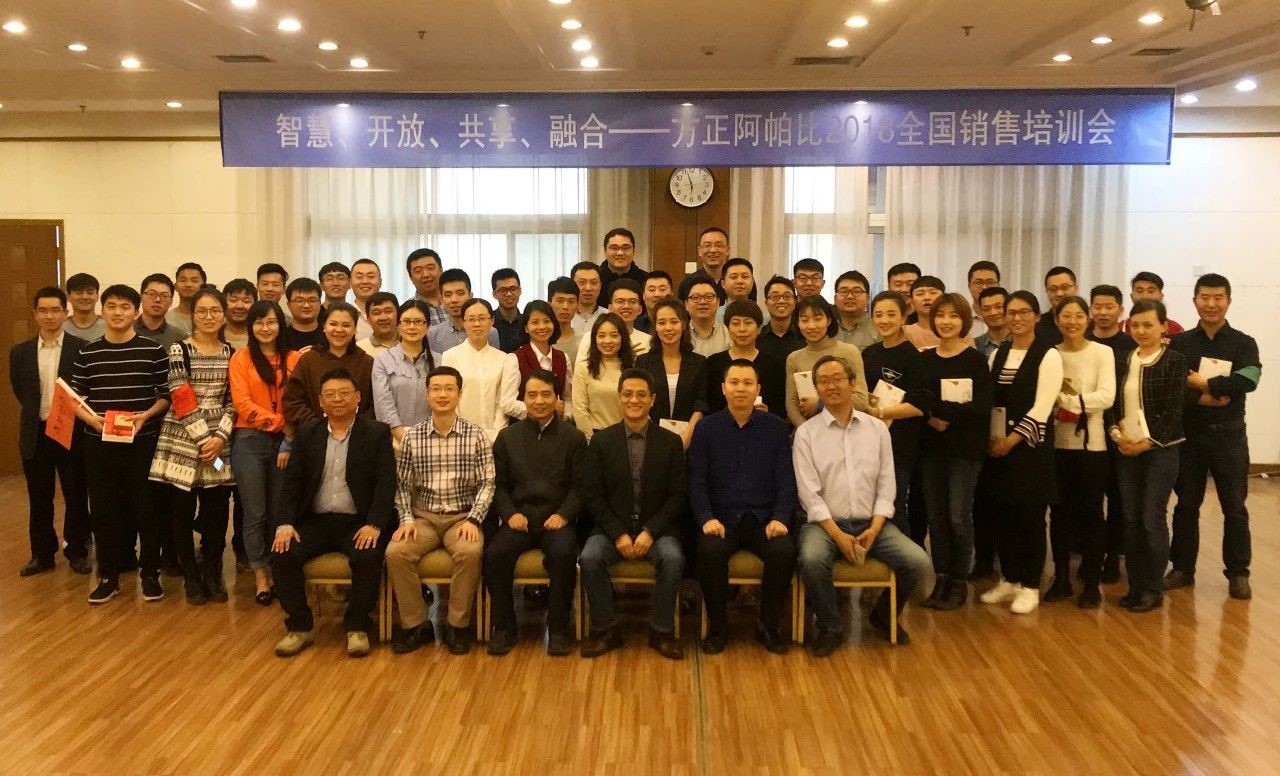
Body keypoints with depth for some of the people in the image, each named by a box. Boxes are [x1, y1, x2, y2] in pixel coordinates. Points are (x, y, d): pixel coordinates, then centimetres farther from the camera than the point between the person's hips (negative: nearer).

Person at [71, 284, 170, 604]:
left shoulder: (153, 350, -2)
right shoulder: (87, 353, 5)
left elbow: (167, 394, -1)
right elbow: (74, 398, 7)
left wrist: (146, 415, -17)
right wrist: (92, 418, -12)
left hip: (143, 442, -2)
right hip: (98, 443, 2)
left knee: (147, 508, 3)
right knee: (103, 510, 7)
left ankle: (150, 573, 17)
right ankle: (108, 576, 20)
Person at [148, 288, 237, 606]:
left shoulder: (230, 353, 9)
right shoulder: (179, 350, -3)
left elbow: (232, 401, 5)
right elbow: (182, 400, -10)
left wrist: (220, 437, -8)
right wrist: (203, 439, -14)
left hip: (218, 442, 3)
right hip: (182, 442, -3)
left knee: (217, 510, 4)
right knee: (182, 511, 3)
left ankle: (213, 574, 19)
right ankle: (191, 577, 16)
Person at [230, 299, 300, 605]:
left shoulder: (293, 359, 4)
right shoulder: (241, 358, 2)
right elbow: (242, 402, -6)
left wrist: (290, 440, -10)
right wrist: (278, 421, -13)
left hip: (284, 442, 1)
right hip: (250, 441, -1)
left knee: (280, 511, 8)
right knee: (255, 513, 3)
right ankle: (261, 577, 13)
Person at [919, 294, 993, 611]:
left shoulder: (976, 361, -5)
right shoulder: (924, 359, 6)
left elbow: (982, 409, -13)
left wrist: (938, 408, -17)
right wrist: (929, 418, -14)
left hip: (965, 448, -4)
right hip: (931, 446, 4)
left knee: (958, 515, -2)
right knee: (935, 515, 7)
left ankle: (959, 582, 11)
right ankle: (941, 580, 17)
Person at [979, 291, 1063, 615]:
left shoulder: (1048, 355, -6)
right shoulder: (998, 354, 12)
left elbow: (1042, 407, -13)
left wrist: (1012, 440, -15)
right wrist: (992, 438, -1)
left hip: (1031, 445, -5)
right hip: (997, 445, 5)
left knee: (1030, 515, -1)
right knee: (1004, 514, 8)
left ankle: (1030, 587, 9)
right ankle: (1009, 580, 21)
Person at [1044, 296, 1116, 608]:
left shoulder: (1102, 353, -3)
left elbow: (1107, 396, -14)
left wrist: (1069, 400, -16)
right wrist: (1061, 403, -18)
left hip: (1091, 443, -3)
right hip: (1056, 443, 3)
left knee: (1090, 513, 3)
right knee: (1059, 513, 10)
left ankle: (1092, 584, 12)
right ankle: (1061, 579, 20)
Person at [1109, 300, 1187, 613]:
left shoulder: (1175, 360, -5)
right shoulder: (1123, 361, 10)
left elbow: (1174, 410, -10)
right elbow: (1112, 403, 9)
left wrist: (1147, 443, -13)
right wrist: (1116, 434, -8)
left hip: (1160, 450, -5)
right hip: (1126, 450, 5)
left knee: (1153, 520, -4)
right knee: (1131, 520, 7)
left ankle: (1153, 589, 9)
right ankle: (1135, 585, 17)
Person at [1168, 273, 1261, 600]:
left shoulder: (1244, 343, 0)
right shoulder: (1179, 343, 4)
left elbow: (1248, 380, -19)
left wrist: (1201, 383, -18)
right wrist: (1200, 398, -21)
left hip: (1228, 435, -1)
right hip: (1188, 434, 1)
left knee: (1234, 507, 5)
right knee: (1186, 505, 9)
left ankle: (1238, 572, 16)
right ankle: (1182, 568, 19)